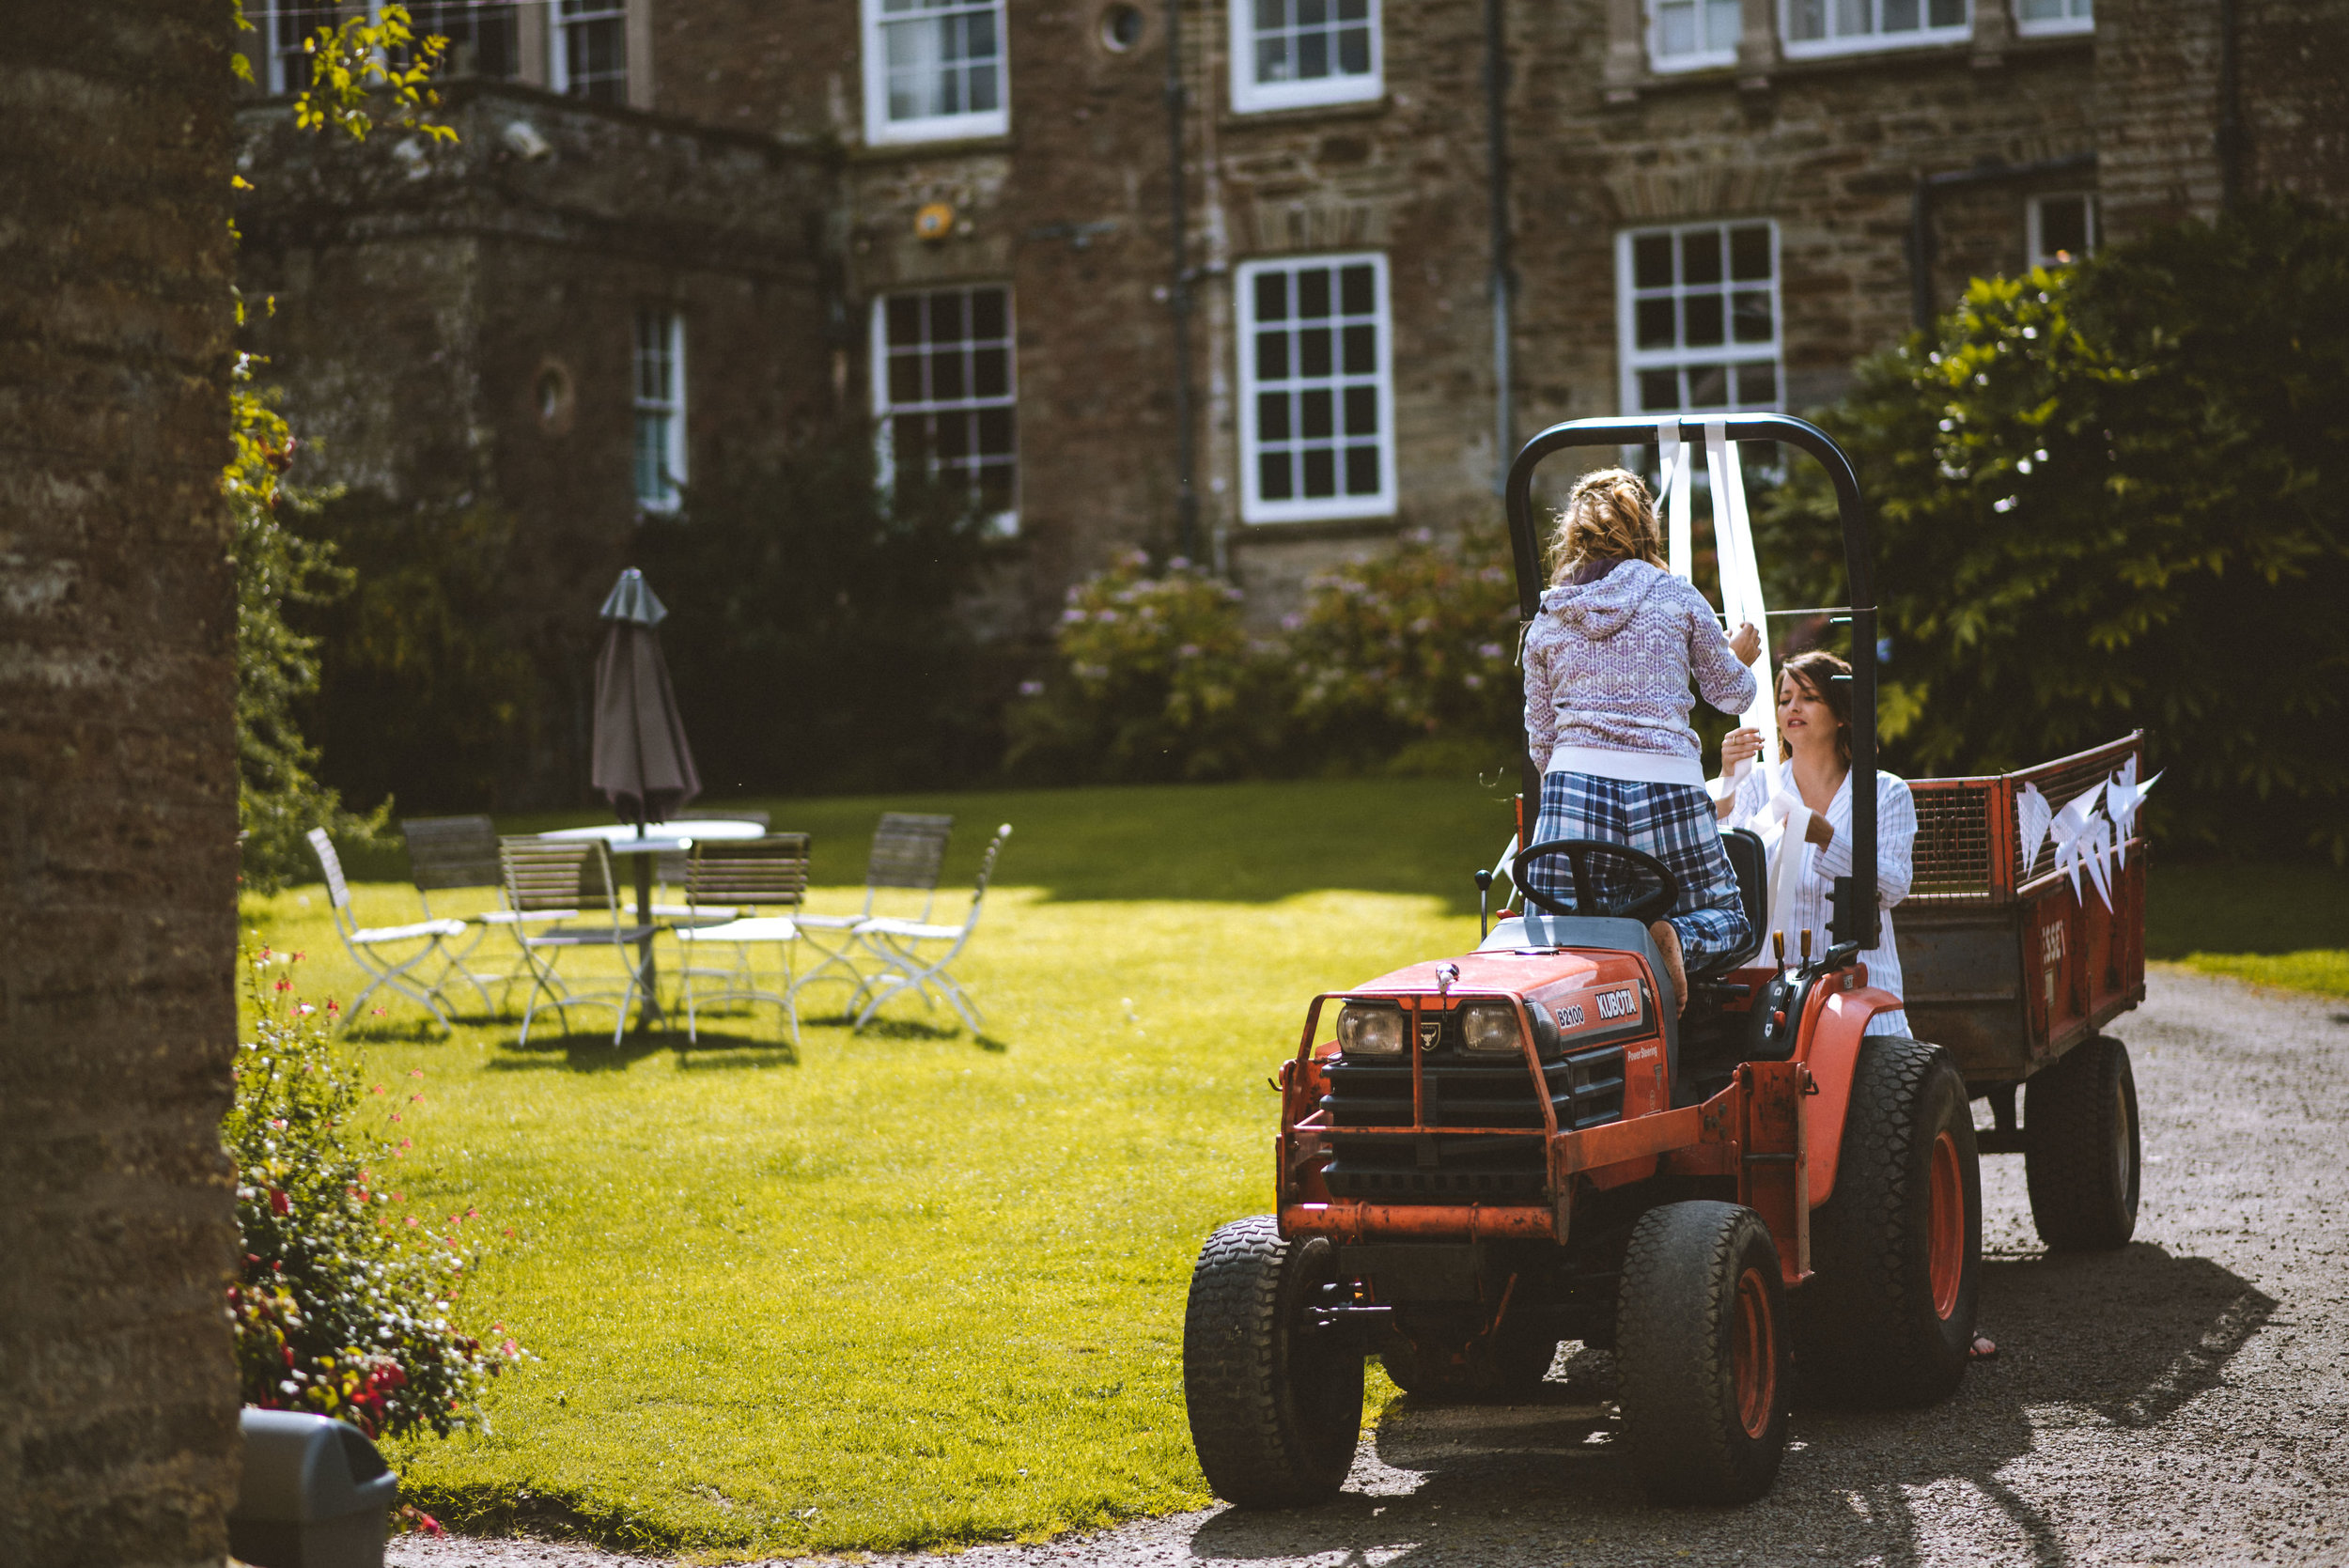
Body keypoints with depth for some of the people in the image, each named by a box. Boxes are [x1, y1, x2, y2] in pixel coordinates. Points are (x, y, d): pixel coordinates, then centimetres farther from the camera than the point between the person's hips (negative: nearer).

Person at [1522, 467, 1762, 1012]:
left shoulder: (1545, 623, 13)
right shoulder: (1677, 596, 8)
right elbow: (1732, 693, 19)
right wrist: (1739, 656, 42)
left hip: (1574, 786, 1)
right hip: (1667, 789, -1)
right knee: (1727, 920, 17)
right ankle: (1677, 938, -19)